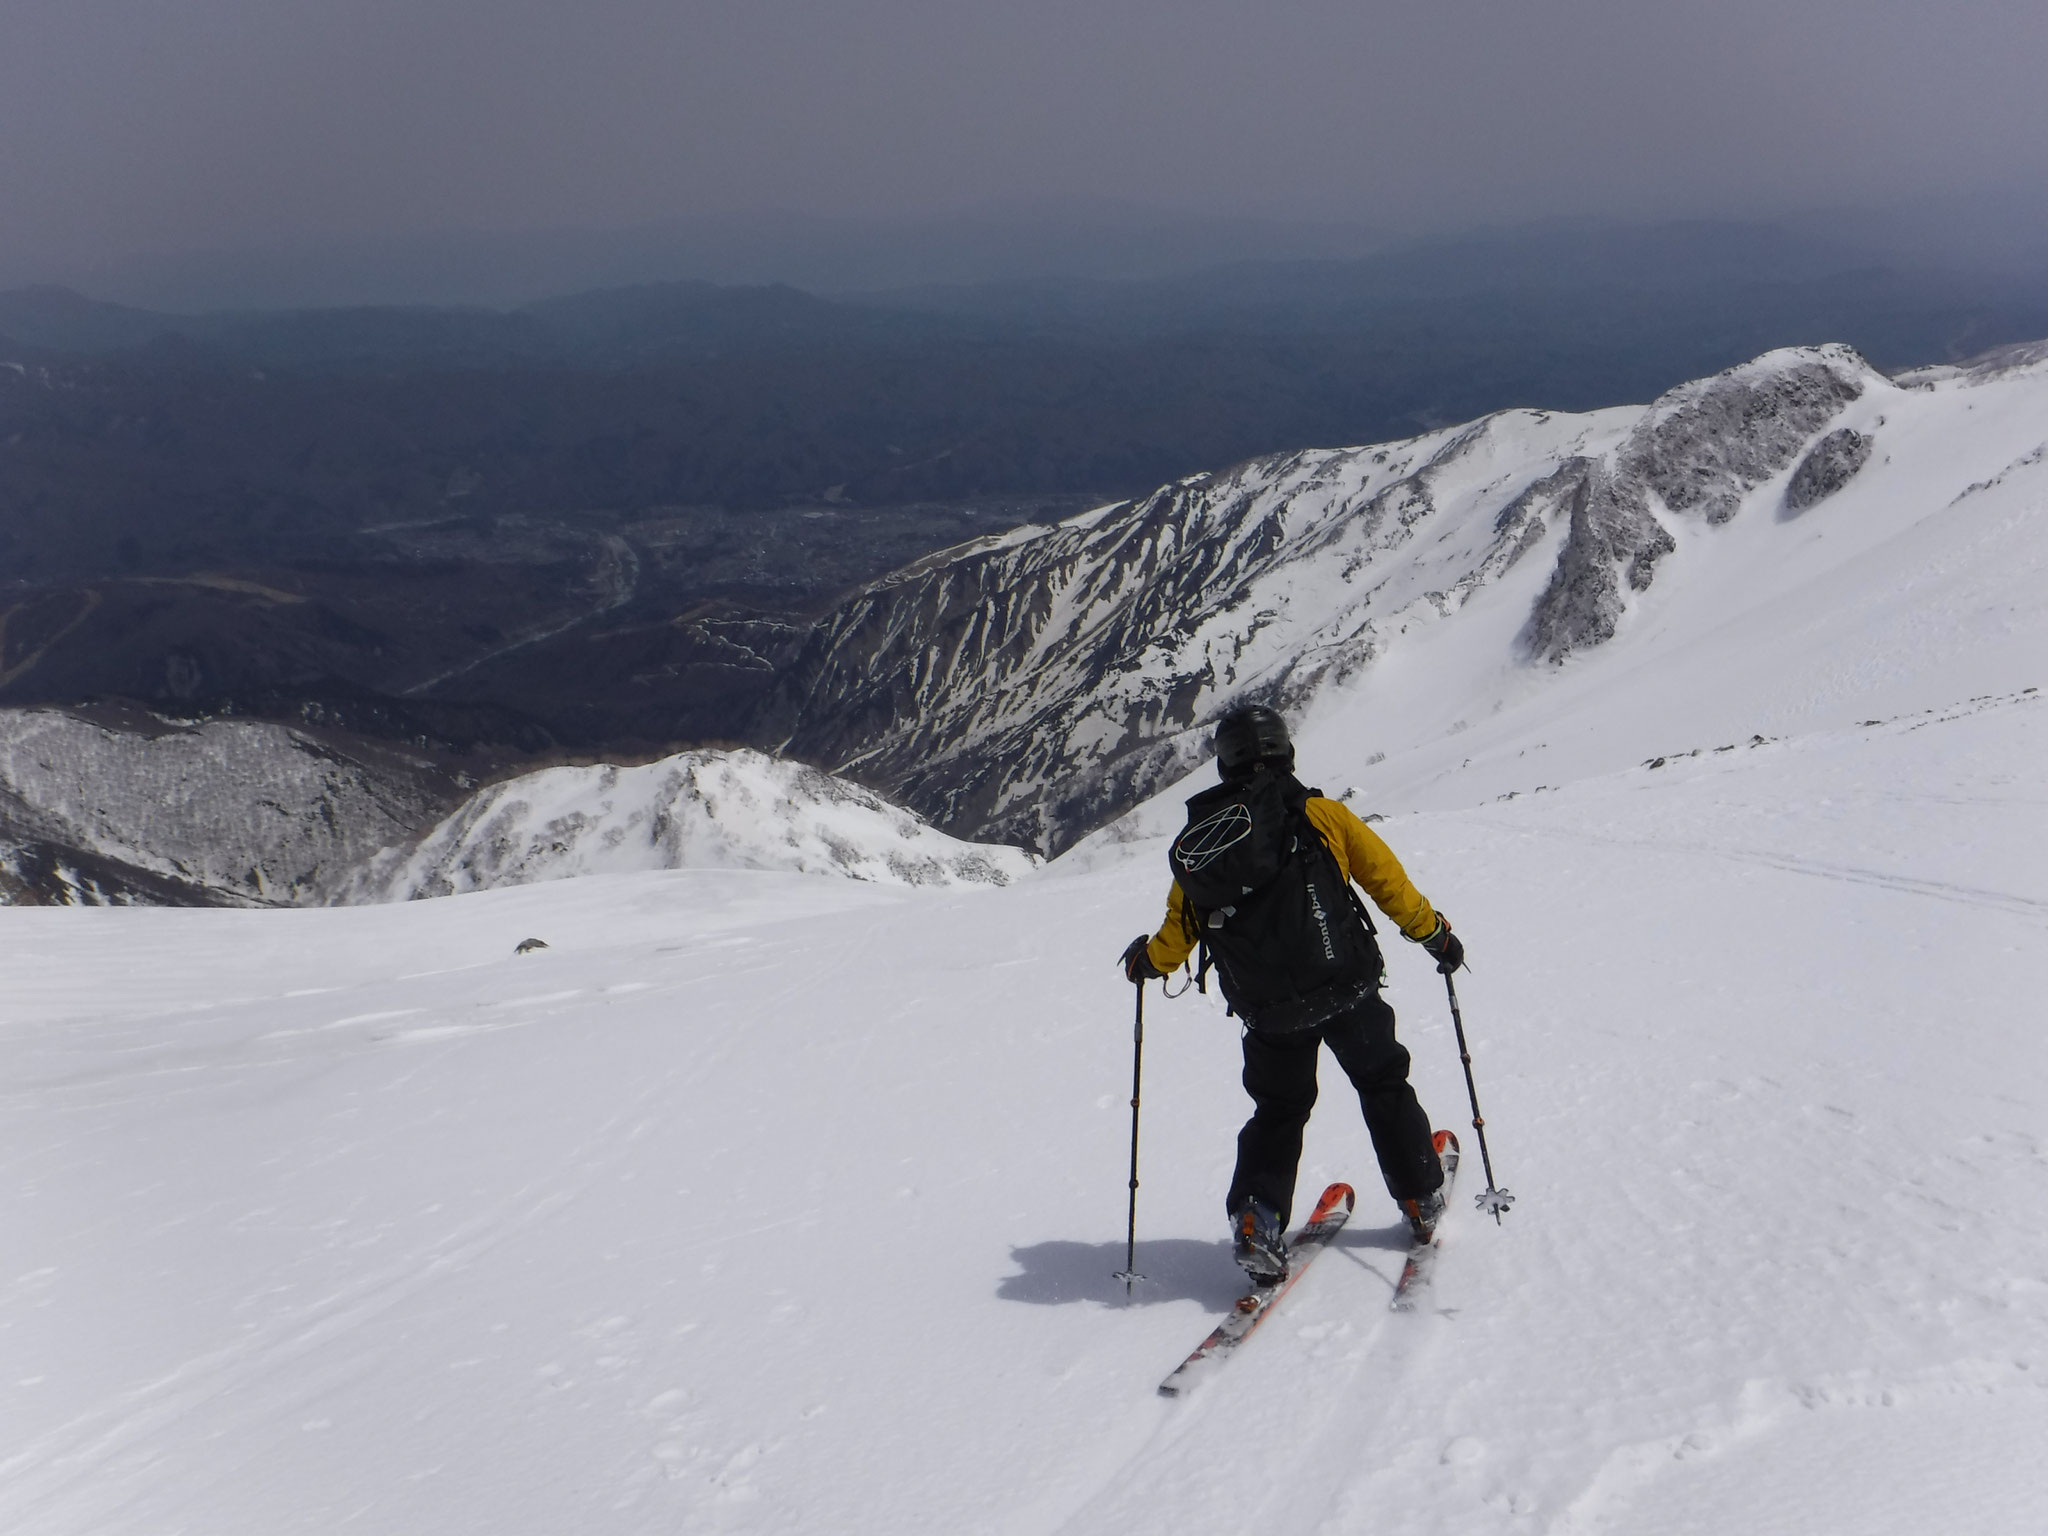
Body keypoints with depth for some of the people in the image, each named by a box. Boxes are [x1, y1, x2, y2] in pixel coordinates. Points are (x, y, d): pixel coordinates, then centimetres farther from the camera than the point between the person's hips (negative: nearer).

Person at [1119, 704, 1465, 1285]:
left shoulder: (1198, 842, 3)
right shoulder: (1320, 815, -3)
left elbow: (1176, 936, 8)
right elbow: (1387, 879, 1)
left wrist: (1145, 960, 30)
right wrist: (1434, 933, 15)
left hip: (1268, 1014, 2)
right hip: (1345, 987, -2)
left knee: (1277, 1112, 19)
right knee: (1384, 1086, 20)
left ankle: (1256, 1227, 4)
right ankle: (1422, 1200, 28)